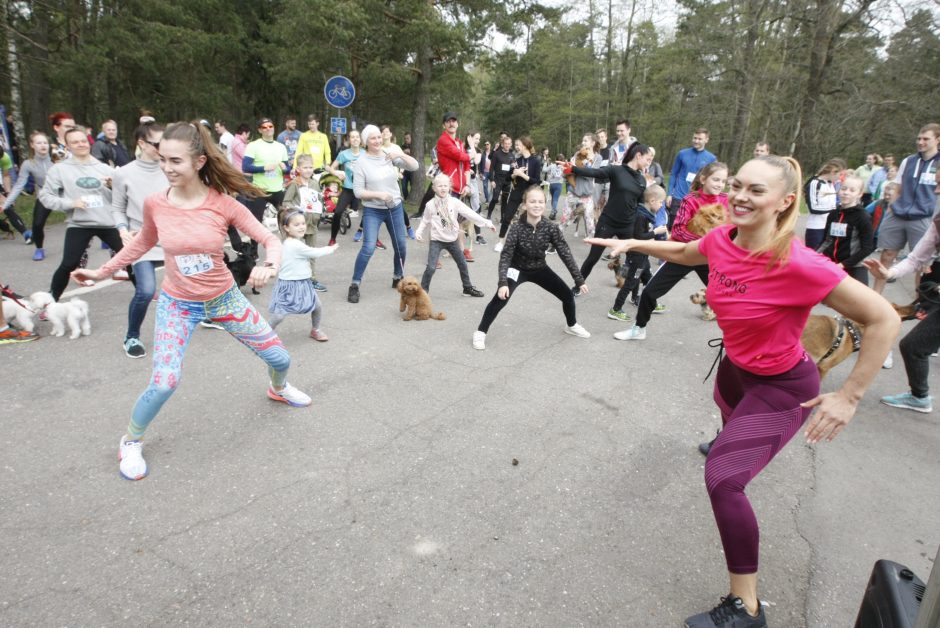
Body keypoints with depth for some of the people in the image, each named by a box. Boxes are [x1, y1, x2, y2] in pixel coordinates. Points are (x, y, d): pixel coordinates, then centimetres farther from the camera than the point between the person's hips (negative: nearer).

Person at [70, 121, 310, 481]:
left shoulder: (223, 203, -18)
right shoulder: (155, 204, -13)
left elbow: (270, 240, -15)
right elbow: (144, 242, 8)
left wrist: (269, 266, -36)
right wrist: (103, 271, 13)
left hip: (224, 298, 1)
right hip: (177, 304, 0)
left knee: (280, 358, 9)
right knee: (164, 384, -14)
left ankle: (279, 389, 47)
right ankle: (131, 441, 17)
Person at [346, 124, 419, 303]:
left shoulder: (390, 155, -2)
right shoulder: (361, 162, -10)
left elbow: (415, 166, -6)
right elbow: (358, 191, -11)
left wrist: (400, 155, -21)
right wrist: (378, 195, -22)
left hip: (395, 208, 4)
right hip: (372, 211, -4)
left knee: (401, 246, 11)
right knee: (368, 247, -15)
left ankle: (397, 279, 34)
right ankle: (355, 285, -4)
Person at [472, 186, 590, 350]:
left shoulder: (551, 228, -20)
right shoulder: (517, 228, -27)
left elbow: (566, 254, -16)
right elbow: (505, 256, -28)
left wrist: (580, 280, -15)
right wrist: (503, 283, -39)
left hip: (539, 269, 3)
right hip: (517, 269, -3)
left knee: (568, 295, 4)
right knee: (500, 298, -24)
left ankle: (571, 325, 34)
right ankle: (480, 332, -6)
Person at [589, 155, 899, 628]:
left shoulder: (799, 265, -36)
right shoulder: (721, 240, -17)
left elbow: (883, 320, -28)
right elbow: (684, 253, 9)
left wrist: (849, 396, -26)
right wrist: (635, 243, 2)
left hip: (782, 387, -7)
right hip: (736, 367, 7)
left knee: (721, 478, -22)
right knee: (730, 424, 38)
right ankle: (736, 443, 80)